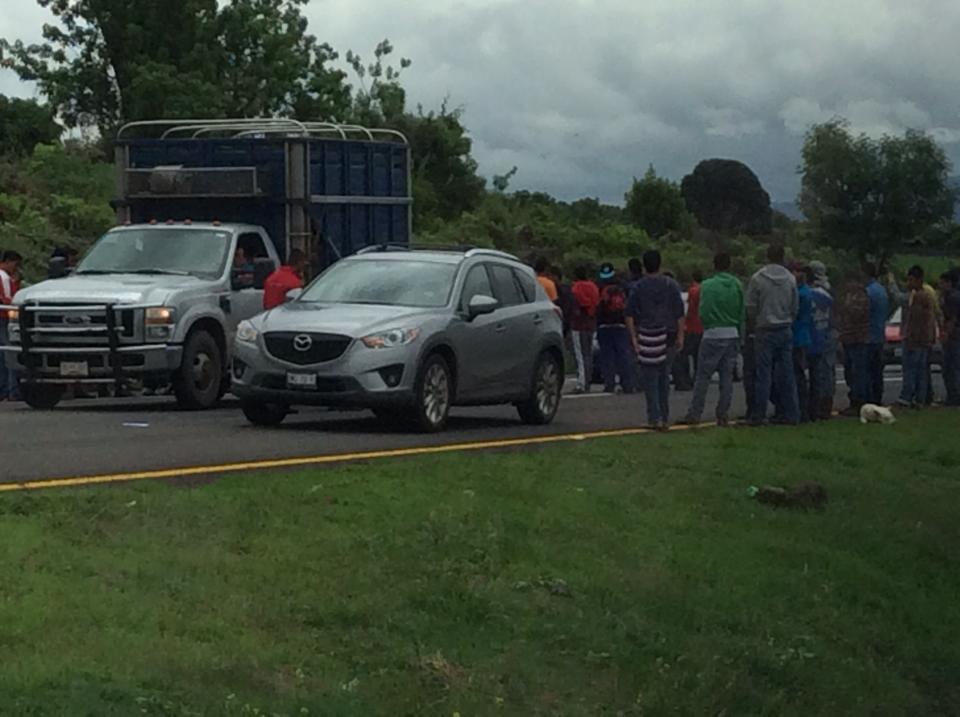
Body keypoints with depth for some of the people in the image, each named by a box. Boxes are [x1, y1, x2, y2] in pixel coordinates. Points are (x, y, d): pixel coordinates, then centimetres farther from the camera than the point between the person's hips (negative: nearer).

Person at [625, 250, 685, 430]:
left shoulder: (638, 287, -2)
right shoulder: (672, 285, 3)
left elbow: (630, 315, -5)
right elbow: (680, 313, 1)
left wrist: (633, 337, -2)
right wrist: (680, 336, 4)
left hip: (648, 336, -3)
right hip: (668, 337, 3)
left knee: (650, 378, 1)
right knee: (664, 376, 14)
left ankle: (654, 418, -5)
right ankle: (664, 417, 15)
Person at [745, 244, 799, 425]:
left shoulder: (757, 279, -7)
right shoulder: (790, 279, 2)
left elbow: (750, 307, -4)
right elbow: (795, 307, 6)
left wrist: (755, 323, 12)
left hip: (766, 331, -3)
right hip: (786, 330, 3)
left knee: (764, 375, -2)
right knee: (786, 374, 7)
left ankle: (759, 415, -2)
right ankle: (791, 414, 8)